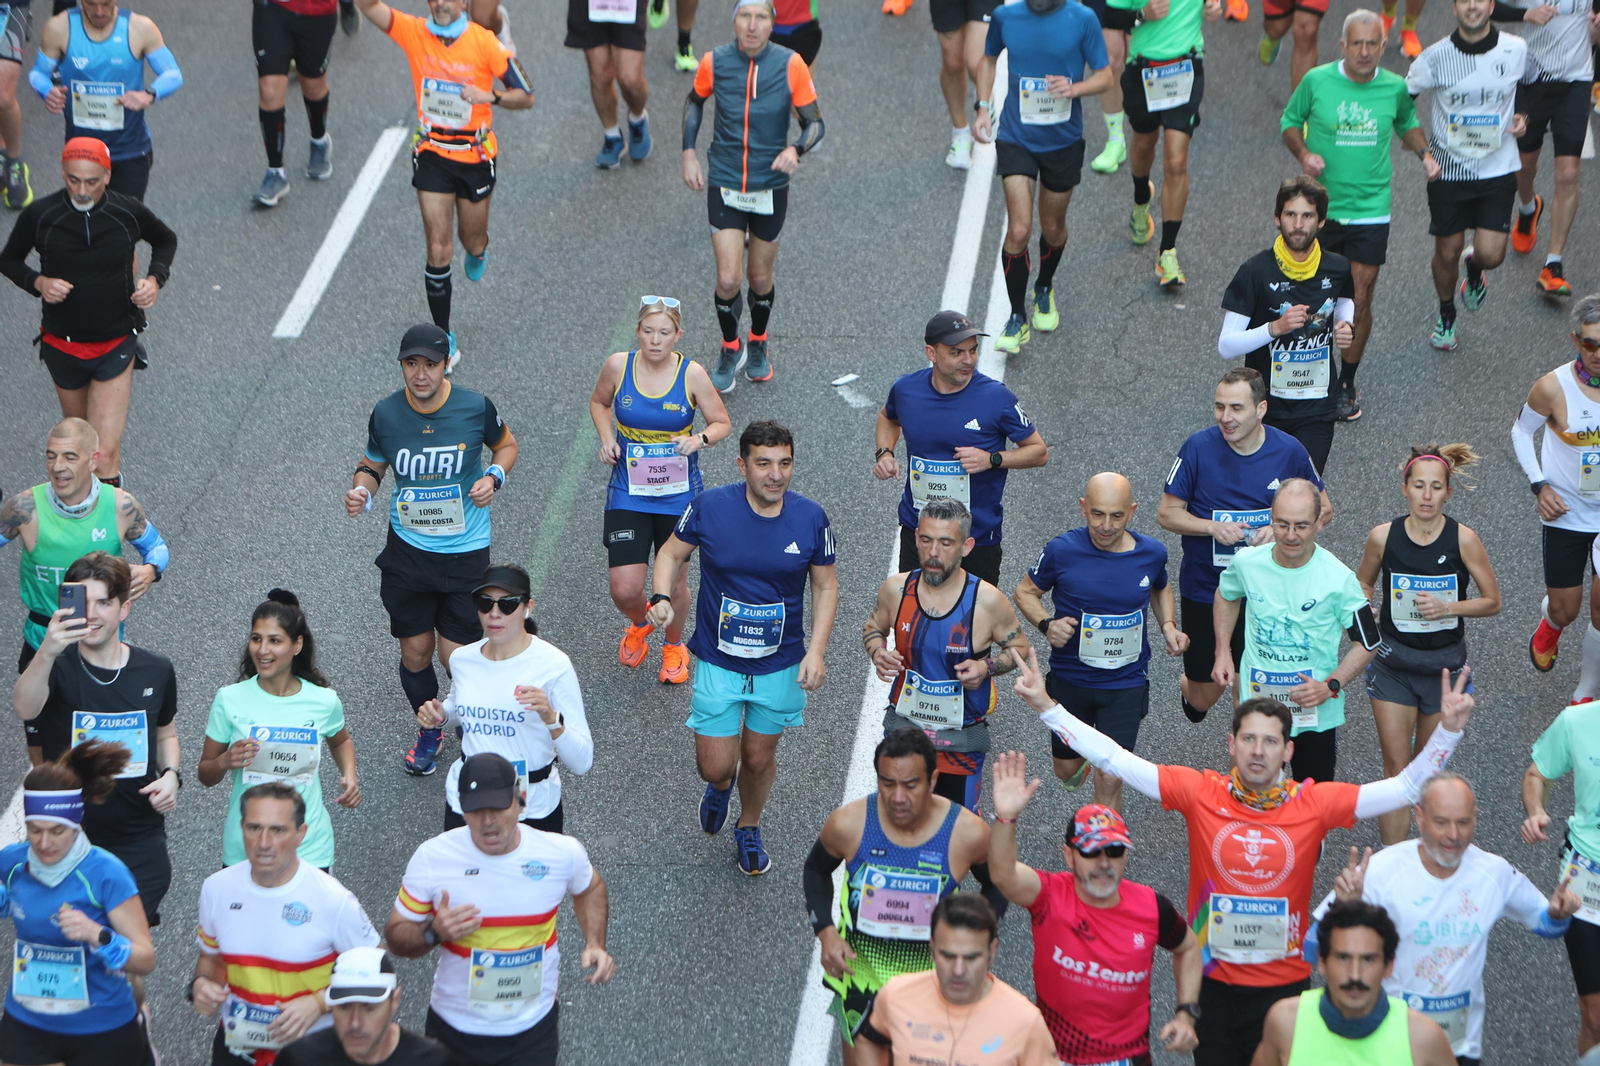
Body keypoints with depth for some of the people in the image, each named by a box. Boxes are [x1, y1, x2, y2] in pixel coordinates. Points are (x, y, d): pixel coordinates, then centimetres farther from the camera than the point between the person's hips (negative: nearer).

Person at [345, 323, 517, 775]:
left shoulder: (476, 407, -12)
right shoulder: (386, 413, -7)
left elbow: (506, 444, 8)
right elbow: (371, 464, 10)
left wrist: (493, 477, -12)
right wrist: (362, 490, -12)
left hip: (465, 551, -2)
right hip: (407, 549, 2)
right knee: (415, 652, 9)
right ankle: (428, 731, 37)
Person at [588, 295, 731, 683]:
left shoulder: (692, 375, -11)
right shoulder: (618, 365, -8)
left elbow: (722, 424, -2)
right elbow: (599, 402, 13)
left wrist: (699, 439, -22)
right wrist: (607, 438, -5)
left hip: (679, 495, -1)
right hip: (628, 494, 1)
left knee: (674, 585, 9)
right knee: (625, 590, -5)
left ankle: (674, 645, 41)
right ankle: (640, 624, 33)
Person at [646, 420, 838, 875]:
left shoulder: (811, 518, -11)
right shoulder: (710, 507, -15)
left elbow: (825, 586, 1)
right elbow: (672, 552, 1)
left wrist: (816, 652, -9)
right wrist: (661, 598, -18)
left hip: (781, 663, 1)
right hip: (717, 662, -1)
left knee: (759, 759, 14)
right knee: (715, 767, 1)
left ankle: (749, 829, 45)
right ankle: (721, 786, 41)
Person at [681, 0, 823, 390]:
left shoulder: (790, 65, -13)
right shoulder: (714, 62, -10)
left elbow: (814, 123, -6)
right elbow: (695, 101, 12)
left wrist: (796, 150, -27)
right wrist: (688, 153, 4)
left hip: (770, 186, 0)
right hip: (724, 185, 0)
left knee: (760, 278, 11)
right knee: (727, 280, -8)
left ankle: (758, 344, 41)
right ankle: (731, 348, 20)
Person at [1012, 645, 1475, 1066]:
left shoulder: (1314, 803, -9)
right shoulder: (1201, 793, -10)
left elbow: (1406, 787, -8)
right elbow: (1115, 760, -10)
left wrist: (1448, 729, -19)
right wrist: (1046, 706, -15)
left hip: (1284, 985, 0)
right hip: (1213, 983, 0)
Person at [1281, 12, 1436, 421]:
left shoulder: (1395, 88, -2)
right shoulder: (1316, 81, -7)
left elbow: (1408, 124, 18)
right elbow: (1290, 122, 7)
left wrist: (1423, 153, -1)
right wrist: (1303, 154, -13)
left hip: (1370, 209, 1)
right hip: (1319, 205, 0)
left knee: (1360, 300, 1)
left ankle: (1346, 384, 19)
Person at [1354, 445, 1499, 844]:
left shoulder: (1463, 540, -14)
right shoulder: (1383, 536, -10)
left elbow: (1492, 601, -5)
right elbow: (1363, 584, 10)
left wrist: (1447, 607, -20)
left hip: (1445, 663, 0)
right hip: (1392, 662, 0)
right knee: (1397, 767, -4)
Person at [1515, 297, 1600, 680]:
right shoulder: (1553, 387, -18)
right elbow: (1521, 431, 1)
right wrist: (1540, 486, -9)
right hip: (1566, 515, -1)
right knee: (1565, 611, 9)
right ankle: (1548, 624, 48)